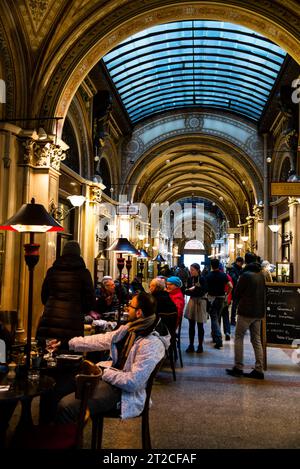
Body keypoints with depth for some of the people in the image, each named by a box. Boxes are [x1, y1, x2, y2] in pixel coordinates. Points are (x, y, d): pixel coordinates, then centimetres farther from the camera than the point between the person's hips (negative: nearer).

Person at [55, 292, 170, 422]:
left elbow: (133, 382, -26)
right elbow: (101, 340, 8)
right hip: (110, 375, 9)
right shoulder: (129, 329, 1)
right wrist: (68, 343, 9)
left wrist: (103, 372, -15)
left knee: (66, 406, -21)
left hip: (124, 393, -9)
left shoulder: (151, 344, -25)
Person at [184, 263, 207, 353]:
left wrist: (192, 290, -14)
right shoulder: (190, 279, 2)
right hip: (192, 301, 4)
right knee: (191, 325, 6)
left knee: (200, 326, 5)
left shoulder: (202, 279, -11)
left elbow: (202, 292, -15)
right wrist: (190, 290, -17)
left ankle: (200, 346, 16)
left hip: (200, 302, -4)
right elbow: (187, 291, 2)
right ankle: (191, 345, 15)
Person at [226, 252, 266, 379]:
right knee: (256, 340, 11)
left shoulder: (246, 275, -14)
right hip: (259, 312, 7)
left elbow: (237, 293, -6)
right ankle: (259, 370, 11)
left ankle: (238, 367, 3)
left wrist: (240, 301, 12)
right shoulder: (261, 275, 7)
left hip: (246, 311, -6)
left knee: (239, 338, 3)